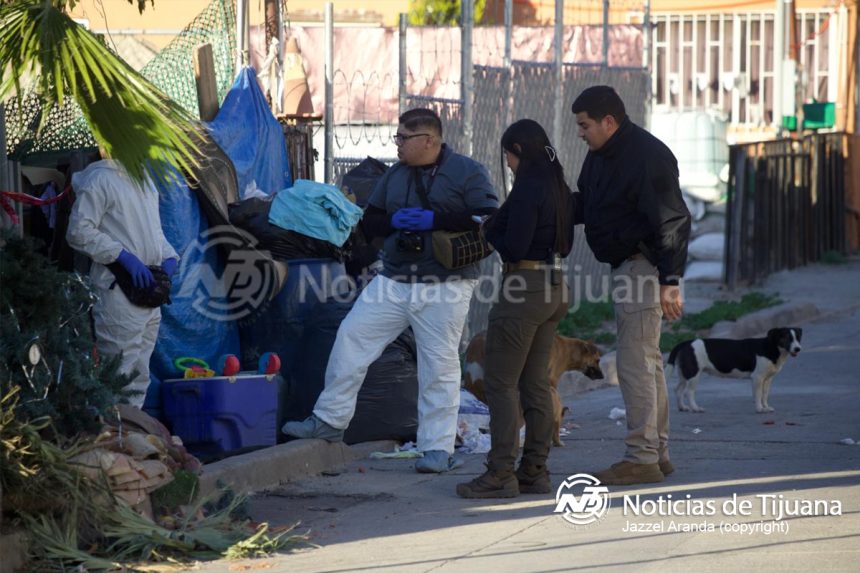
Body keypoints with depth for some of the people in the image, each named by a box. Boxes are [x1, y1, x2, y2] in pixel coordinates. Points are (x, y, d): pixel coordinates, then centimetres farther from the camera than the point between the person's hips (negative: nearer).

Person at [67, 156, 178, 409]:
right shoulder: (100, 179, -7)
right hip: (119, 291, -8)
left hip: (149, 292, 8)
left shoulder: (145, 181, 18)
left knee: (139, 380, 12)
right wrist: (124, 257, -19)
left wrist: (169, 256, 6)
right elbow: (79, 231, -14)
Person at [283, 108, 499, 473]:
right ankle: (330, 421, 10)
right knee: (351, 336, 0)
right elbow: (369, 220, 18)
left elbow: (488, 220, -14)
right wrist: (393, 221, -6)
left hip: (445, 285, -6)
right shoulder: (395, 175, 15)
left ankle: (437, 449, 2)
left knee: (440, 363, -4)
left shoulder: (467, 173, -4)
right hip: (394, 280, 6)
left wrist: (434, 220, -19)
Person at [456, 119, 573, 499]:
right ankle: (535, 470, 16)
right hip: (554, 286, 9)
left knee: (500, 383, -4)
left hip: (525, 289, -9)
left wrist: (488, 230, -2)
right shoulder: (559, 189, 10)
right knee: (535, 383, 13)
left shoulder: (528, 189, -17)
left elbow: (514, 248, -21)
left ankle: (501, 474, -6)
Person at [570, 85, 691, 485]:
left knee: (635, 361, -10)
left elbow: (672, 222, -21)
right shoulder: (599, 155, 11)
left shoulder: (648, 157, -19)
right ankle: (657, 452, 22)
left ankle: (641, 458, -7)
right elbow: (582, 205, 21)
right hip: (626, 267, 10)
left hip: (644, 266, -10)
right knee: (646, 360, 15)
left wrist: (670, 281, -26)